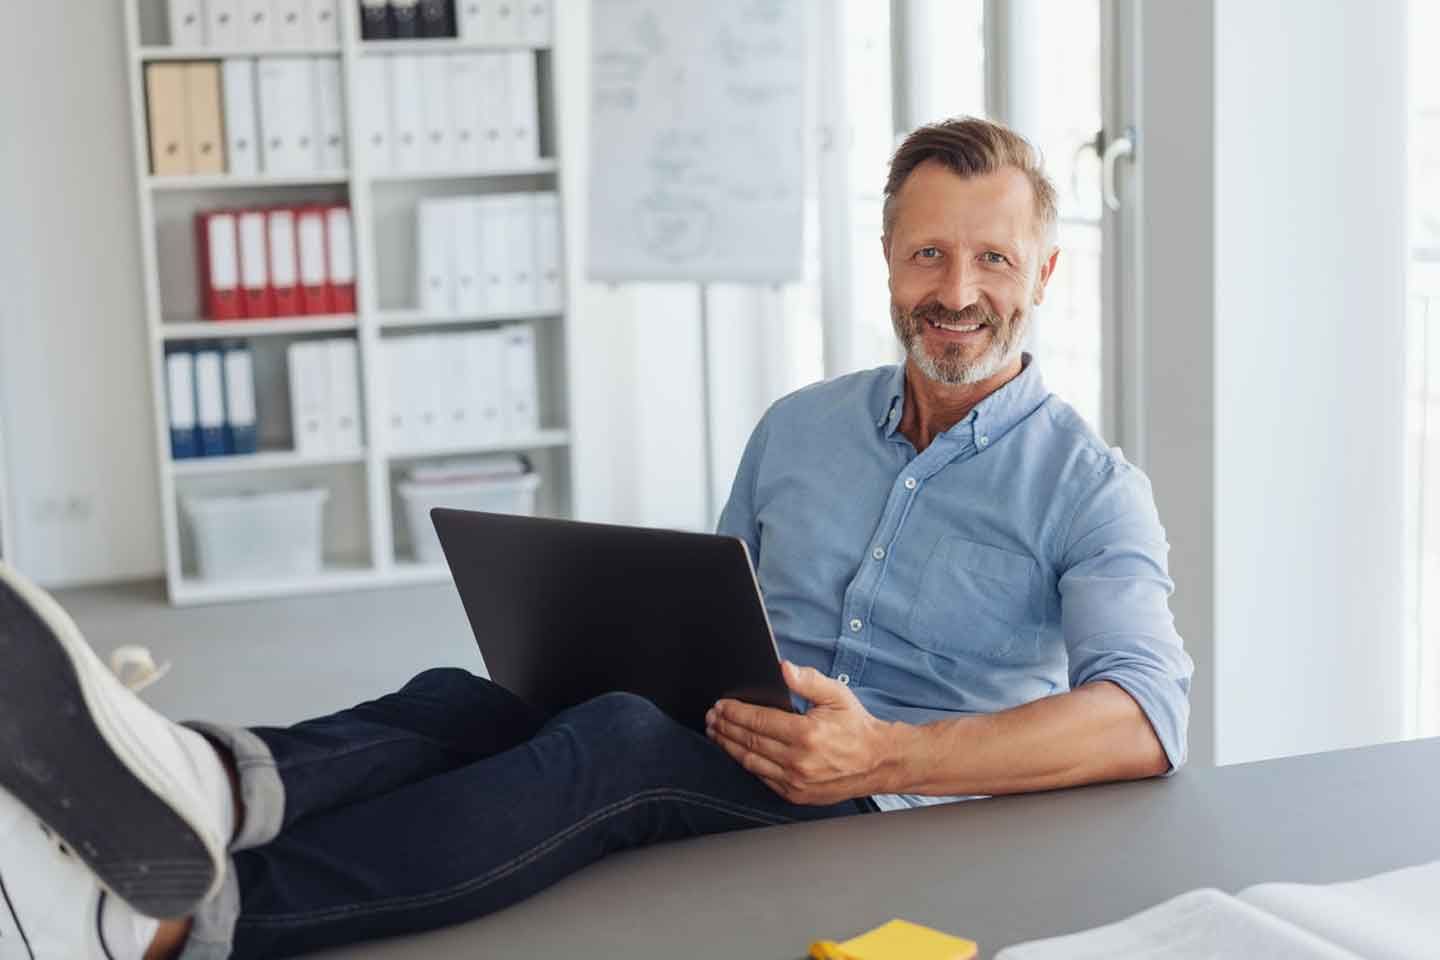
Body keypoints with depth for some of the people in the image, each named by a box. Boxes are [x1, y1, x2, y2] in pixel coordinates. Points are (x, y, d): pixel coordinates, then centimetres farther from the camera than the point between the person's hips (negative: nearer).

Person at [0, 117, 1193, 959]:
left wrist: (889, 754, -28)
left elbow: (1147, 719, -13)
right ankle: (210, 785, -57)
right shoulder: (797, 429, 19)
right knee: (460, 702, -23)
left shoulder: (1091, 486, 3)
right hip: (731, 764, 5)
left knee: (622, 738, -34)